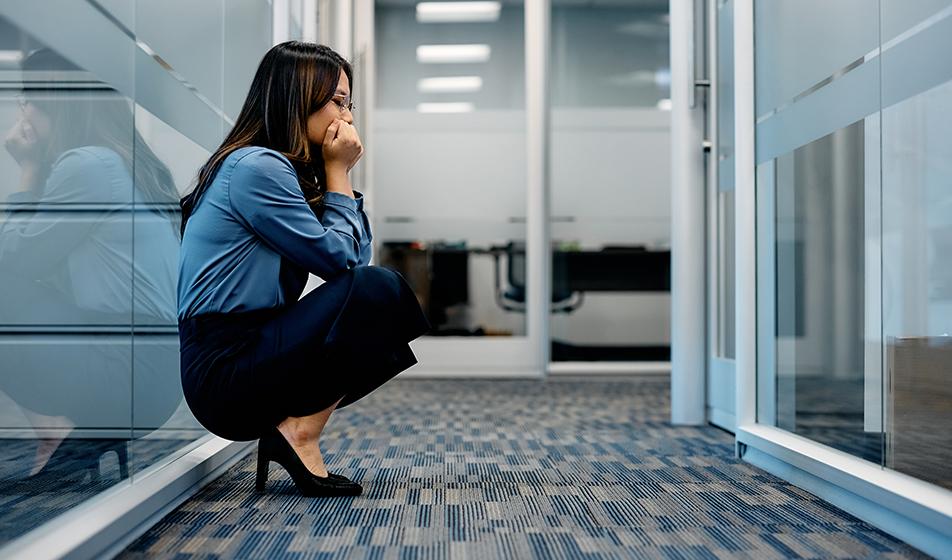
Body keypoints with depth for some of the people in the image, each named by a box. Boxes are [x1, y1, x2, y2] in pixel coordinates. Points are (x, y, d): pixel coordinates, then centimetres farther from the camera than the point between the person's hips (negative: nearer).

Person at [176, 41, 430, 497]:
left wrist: (337, 174, 6)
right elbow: (340, 260, -13)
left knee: (390, 329, 6)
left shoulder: (289, 170, 16)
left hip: (251, 350, 10)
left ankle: (289, 423, 2)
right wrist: (337, 171, -3)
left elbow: (356, 258, 10)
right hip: (224, 371, -9)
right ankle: (300, 432, -12)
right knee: (378, 289, -20)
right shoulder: (255, 167, -14)